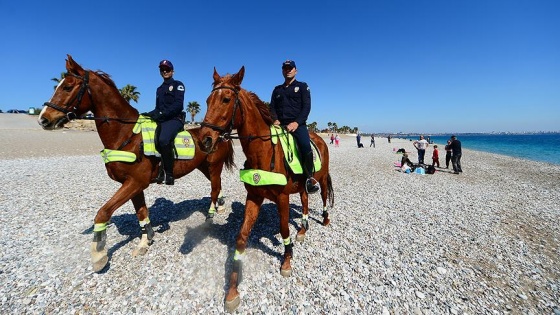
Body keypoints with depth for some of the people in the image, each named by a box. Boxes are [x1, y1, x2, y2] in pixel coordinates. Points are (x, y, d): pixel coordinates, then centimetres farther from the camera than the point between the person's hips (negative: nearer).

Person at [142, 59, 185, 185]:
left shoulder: (178, 85, 4)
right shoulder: (159, 89, 24)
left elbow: (178, 104, -11)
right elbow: (158, 108, 23)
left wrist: (162, 114, -20)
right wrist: (150, 114, 3)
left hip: (175, 119, -7)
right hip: (161, 120, 8)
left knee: (163, 140, -32)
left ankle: (169, 174, -22)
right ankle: (158, 169, -2)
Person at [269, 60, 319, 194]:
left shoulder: (302, 87, 14)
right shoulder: (277, 89, 24)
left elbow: (306, 107, 1)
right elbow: (272, 107, 15)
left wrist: (296, 123, -15)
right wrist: (275, 120, -8)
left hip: (298, 124, -4)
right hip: (280, 125, 4)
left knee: (306, 146, -29)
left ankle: (310, 177, -11)